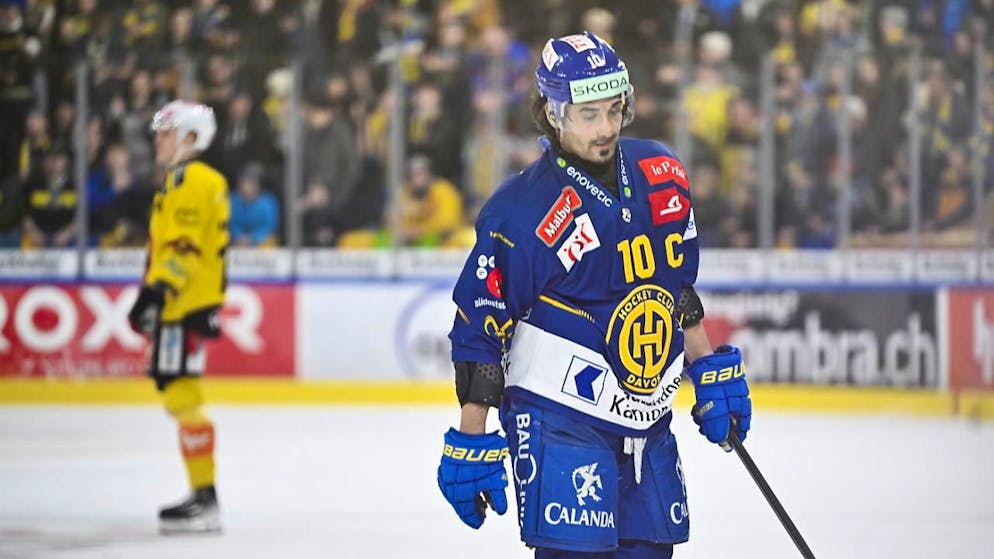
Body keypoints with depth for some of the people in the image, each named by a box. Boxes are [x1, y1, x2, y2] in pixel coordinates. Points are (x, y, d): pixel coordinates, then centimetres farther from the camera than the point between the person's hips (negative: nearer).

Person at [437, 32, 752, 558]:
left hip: (648, 419, 6)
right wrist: (470, 445, -10)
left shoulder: (660, 172, 5)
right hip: (558, 423, -6)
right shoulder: (523, 211, -14)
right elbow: (479, 332, -10)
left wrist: (713, 373, 19)